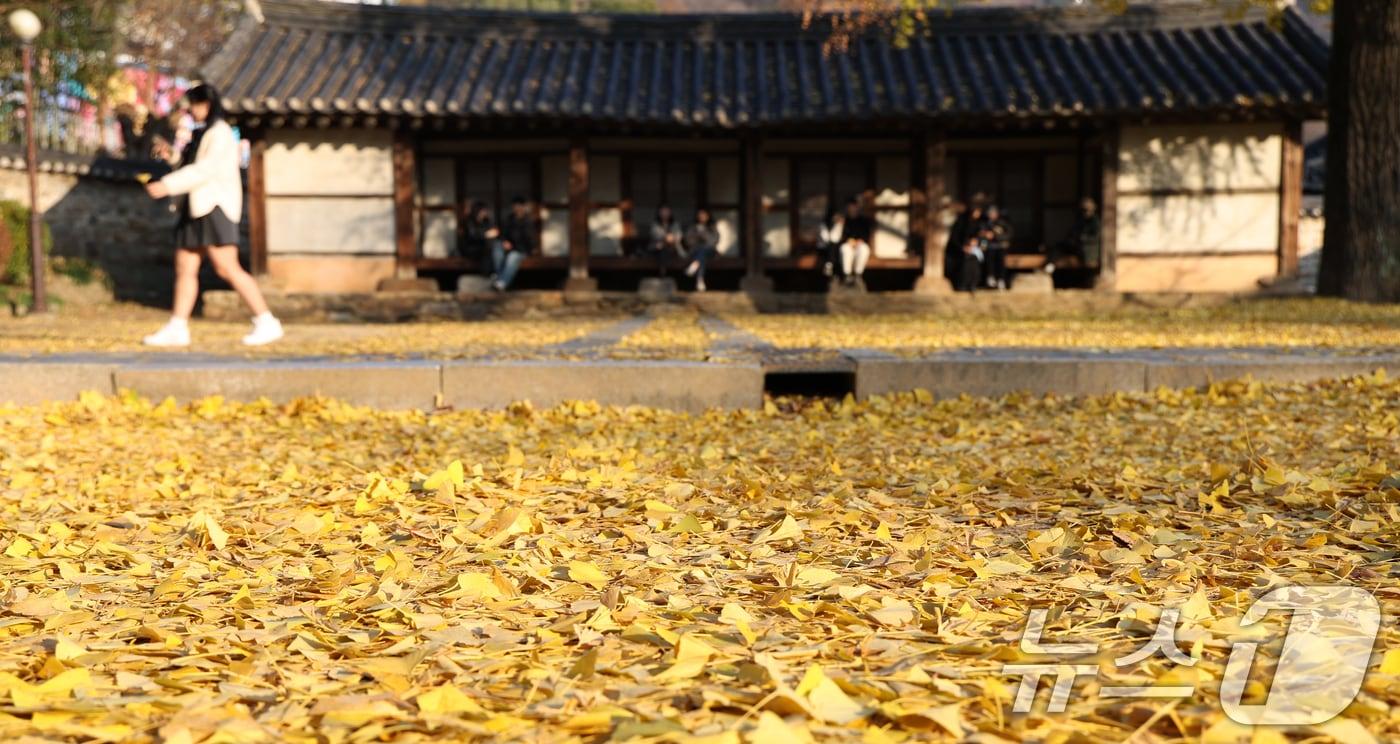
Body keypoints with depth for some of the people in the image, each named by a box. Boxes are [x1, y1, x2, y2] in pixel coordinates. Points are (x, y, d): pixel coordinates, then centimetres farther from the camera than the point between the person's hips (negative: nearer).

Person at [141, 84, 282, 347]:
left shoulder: (220, 133, -10)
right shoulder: (203, 133, 19)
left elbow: (205, 170, -21)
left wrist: (167, 186, -22)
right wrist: (173, 155, 9)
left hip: (216, 207, -10)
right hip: (197, 208, 10)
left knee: (227, 269, -15)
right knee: (184, 268, 7)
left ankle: (267, 323, -13)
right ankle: (177, 329, 11)